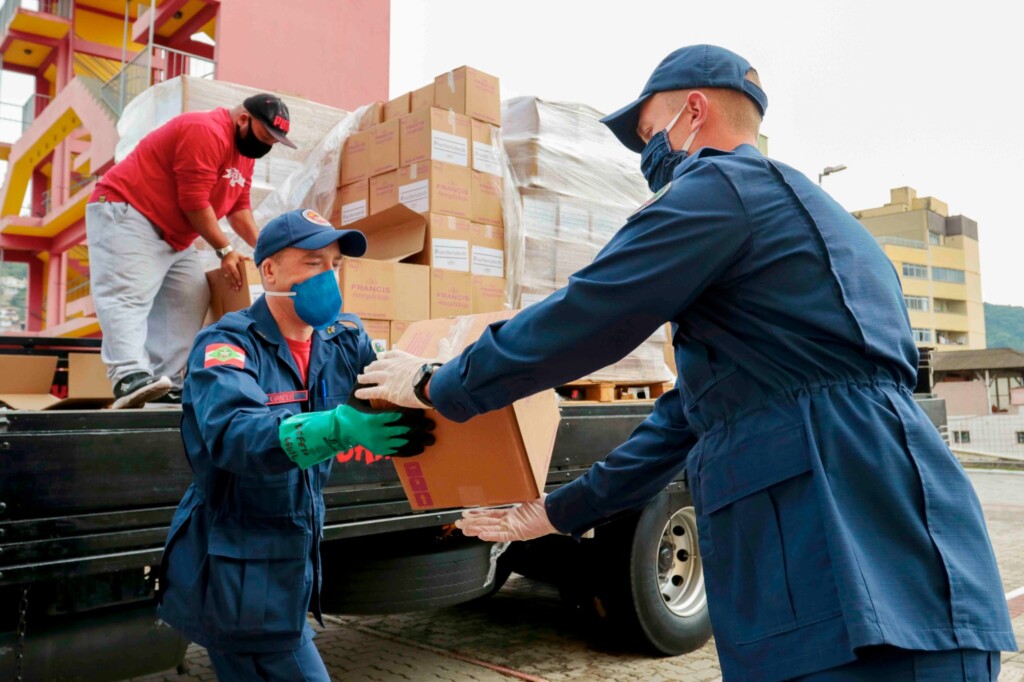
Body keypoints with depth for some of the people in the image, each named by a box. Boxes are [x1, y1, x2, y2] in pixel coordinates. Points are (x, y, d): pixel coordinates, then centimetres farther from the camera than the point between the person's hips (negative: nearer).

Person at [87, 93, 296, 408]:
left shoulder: (245, 151, 13)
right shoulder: (206, 131, -19)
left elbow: (239, 208, 15)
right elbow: (194, 201, -22)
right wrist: (225, 250, -16)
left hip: (173, 235, 10)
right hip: (125, 214, -10)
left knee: (190, 299, -2)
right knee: (129, 296, -21)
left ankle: (164, 382, -7)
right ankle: (130, 377, -34)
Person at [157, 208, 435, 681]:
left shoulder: (344, 340, 1)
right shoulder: (227, 344, -16)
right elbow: (232, 434, -33)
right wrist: (338, 428, -47)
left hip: (293, 568, 6)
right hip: (236, 577, -6)